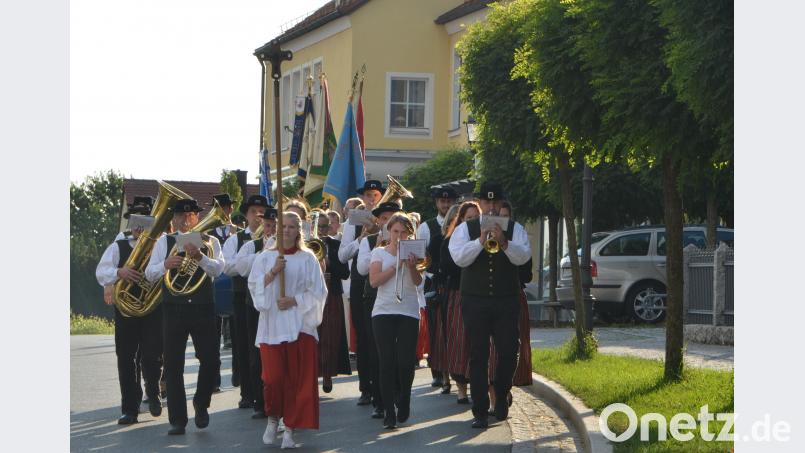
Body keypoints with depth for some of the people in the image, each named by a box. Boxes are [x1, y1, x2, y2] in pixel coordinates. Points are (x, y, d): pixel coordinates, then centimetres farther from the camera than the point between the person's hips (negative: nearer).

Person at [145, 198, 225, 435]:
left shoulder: (209, 242, 6)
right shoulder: (164, 242, 8)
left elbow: (217, 268, -11)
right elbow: (150, 273, 0)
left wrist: (199, 256, -30)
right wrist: (166, 265, -21)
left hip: (202, 308, 0)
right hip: (173, 309, 0)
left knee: (211, 360, -3)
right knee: (173, 365, 0)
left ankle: (201, 403, 22)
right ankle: (177, 420, 7)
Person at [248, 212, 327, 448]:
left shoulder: (308, 259, 5)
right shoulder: (265, 257, 10)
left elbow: (318, 292, 1)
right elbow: (255, 286, 1)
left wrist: (294, 301, -11)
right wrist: (273, 271, -13)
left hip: (299, 324, -1)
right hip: (271, 324, 1)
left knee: (298, 379, -4)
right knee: (273, 377, -8)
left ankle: (290, 429, 3)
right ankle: (272, 419, 16)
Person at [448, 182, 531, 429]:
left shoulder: (514, 229, 6)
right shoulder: (465, 229, 5)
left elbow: (523, 257, -9)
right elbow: (459, 258, -10)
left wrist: (503, 242, -26)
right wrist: (481, 241, -23)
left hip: (506, 301, 1)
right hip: (475, 301, -1)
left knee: (509, 352, 0)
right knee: (478, 355, -2)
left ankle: (501, 398, 24)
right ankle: (480, 411, 2)